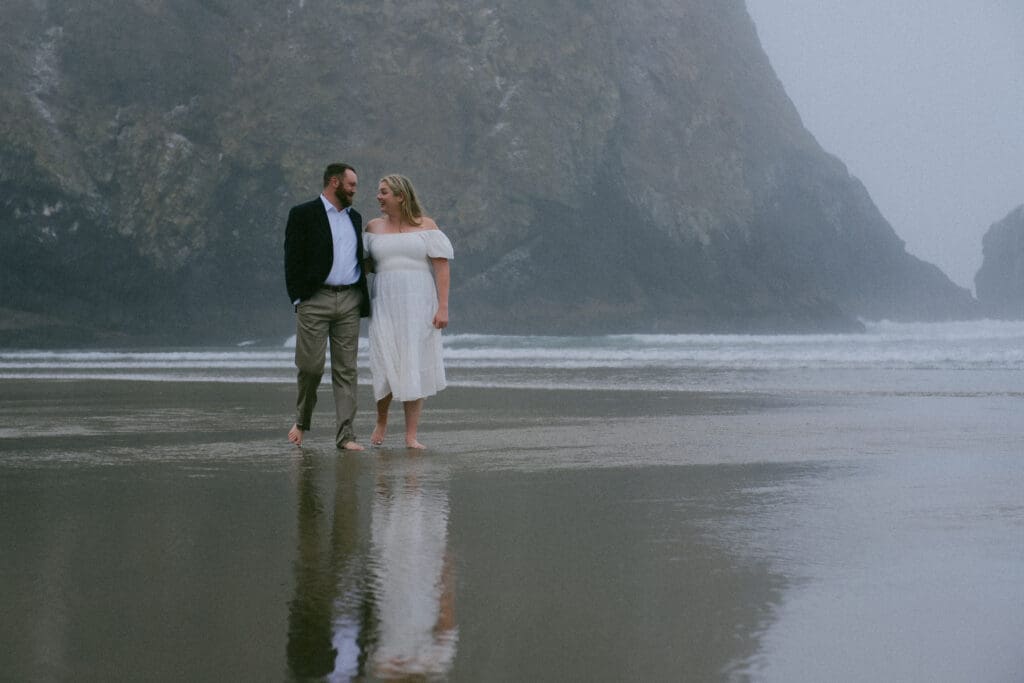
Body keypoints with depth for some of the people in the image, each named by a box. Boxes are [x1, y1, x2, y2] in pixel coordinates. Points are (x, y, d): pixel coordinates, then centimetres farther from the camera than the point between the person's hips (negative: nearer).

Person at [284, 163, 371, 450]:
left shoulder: (355, 217, 18)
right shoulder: (303, 214, 0)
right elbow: (293, 259, -5)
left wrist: (364, 299, 13)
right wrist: (298, 299, -11)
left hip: (349, 301, 5)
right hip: (315, 300, -5)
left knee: (346, 369, 1)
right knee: (311, 366, -4)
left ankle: (345, 434, 1)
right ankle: (302, 420, 20)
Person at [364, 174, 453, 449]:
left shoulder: (426, 226, 1)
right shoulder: (373, 227, 9)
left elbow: (442, 268, -3)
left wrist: (443, 307, -10)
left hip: (419, 305, -1)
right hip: (385, 305, 2)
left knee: (414, 369, 0)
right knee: (386, 367, -6)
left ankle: (411, 435, 5)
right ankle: (381, 420, 21)